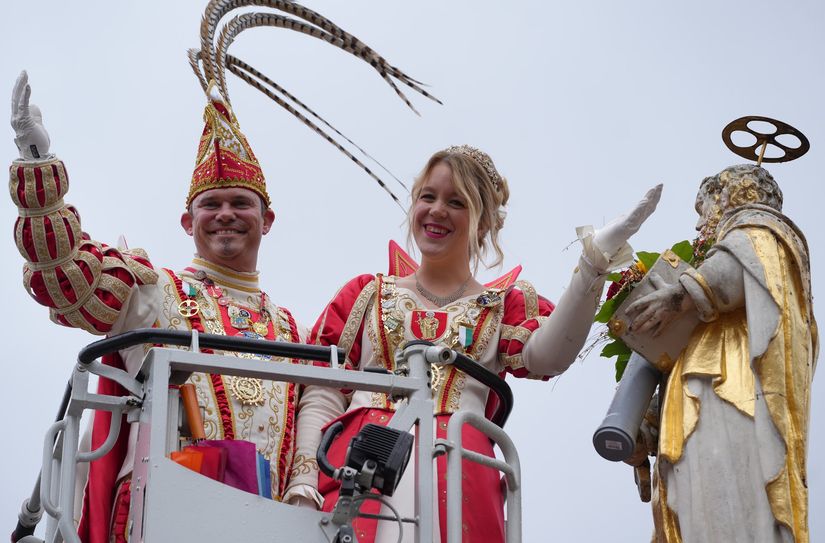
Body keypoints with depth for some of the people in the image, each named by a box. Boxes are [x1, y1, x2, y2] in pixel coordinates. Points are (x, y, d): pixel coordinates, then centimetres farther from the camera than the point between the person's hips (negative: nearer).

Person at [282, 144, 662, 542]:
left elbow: (546, 356, -7)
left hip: (456, 475, 0)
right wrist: (302, 484, -7)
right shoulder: (366, 294, 19)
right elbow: (321, 396, 9)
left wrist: (593, 263, -18)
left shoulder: (503, 305, 17)